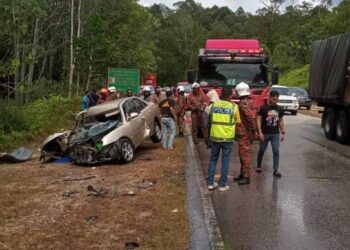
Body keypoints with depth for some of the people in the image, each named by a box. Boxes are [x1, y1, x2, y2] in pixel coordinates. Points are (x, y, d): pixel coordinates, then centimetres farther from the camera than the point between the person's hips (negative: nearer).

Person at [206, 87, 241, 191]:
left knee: (213, 159, 15)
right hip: (227, 137, -2)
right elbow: (238, 122, 3)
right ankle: (222, 184, 9)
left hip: (214, 136, 2)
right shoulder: (234, 107, -6)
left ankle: (210, 182, 15)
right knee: (225, 161, 7)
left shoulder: (213, 105, 0)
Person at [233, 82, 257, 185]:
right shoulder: (247, 101, 14)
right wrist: (253, 130, 16)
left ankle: (246, 177, -2)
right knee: (243, 154, 17)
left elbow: (250, 116, -30)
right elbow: (251, 116, 18)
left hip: (244, 133, -10)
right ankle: (243, 174, 26)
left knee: (244, 154, -6)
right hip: (244, 132, 10)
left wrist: (253, 129, -23)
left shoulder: (243, 103, -18)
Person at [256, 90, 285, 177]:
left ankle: (276, 170, 0)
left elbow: (281, 121, 13)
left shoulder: (279, 109, 5)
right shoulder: (263, 108, -7)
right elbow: (259, 120, -8)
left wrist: (283, 133, 9)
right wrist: (260, 132, -14)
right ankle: (258, 166, 30)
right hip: (265, 133, -3)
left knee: (276, 151, -4)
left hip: (275, 134, 3)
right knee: (262, 150, 11)